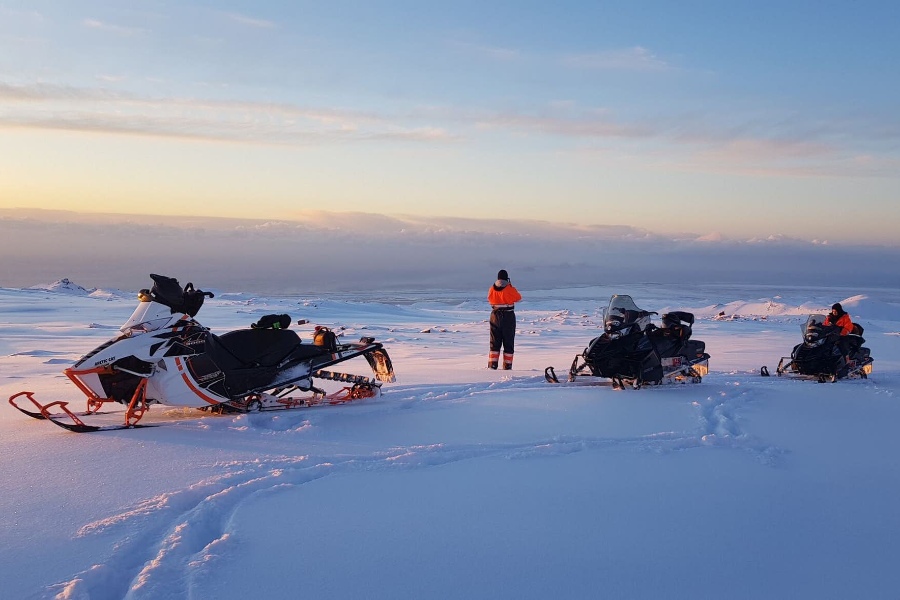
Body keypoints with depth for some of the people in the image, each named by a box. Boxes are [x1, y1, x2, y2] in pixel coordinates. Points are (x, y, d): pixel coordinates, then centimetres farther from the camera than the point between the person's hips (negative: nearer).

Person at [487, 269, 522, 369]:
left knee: (495, 342, 10)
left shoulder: (492, 289, -2)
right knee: (508, 342, 6)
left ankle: (492, 364, 5)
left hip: (495, 316, 3)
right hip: (508, 317, -3)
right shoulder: (510, 289, -12)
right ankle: (507, 366, 4)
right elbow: (518, 297, 4)